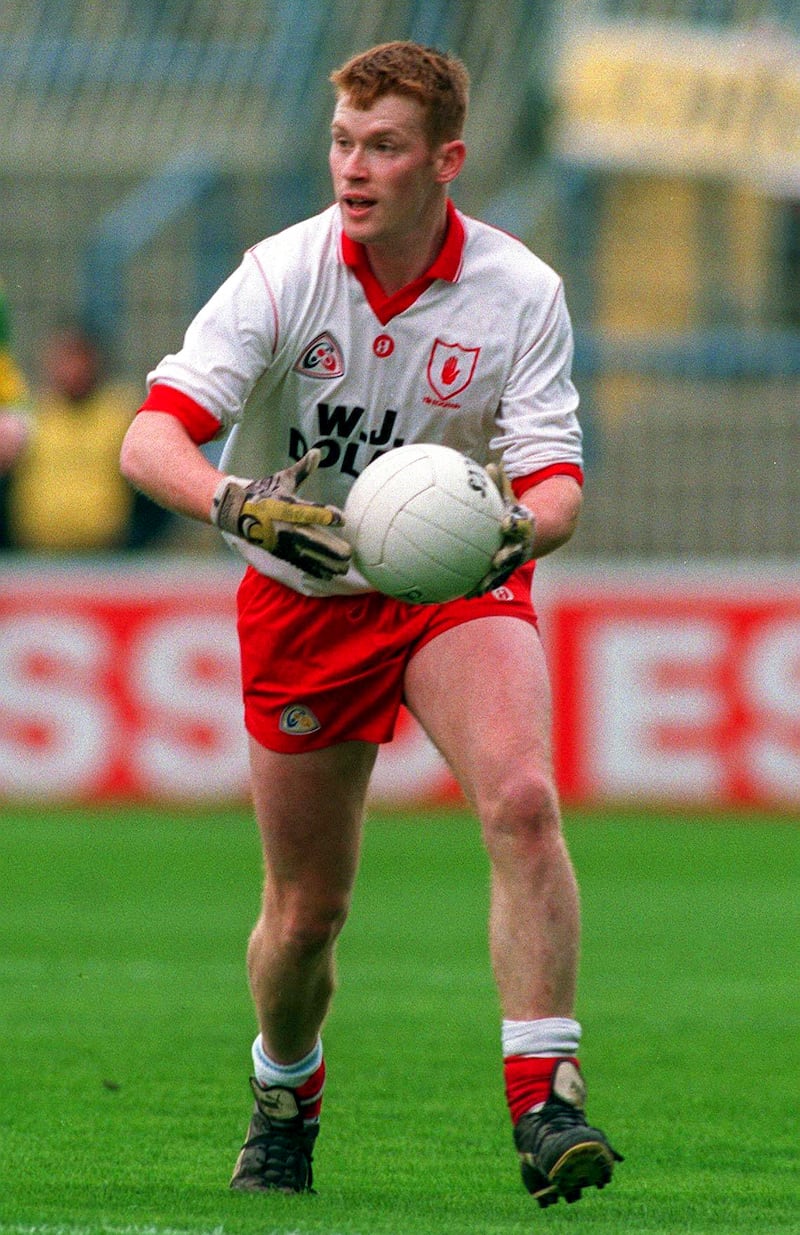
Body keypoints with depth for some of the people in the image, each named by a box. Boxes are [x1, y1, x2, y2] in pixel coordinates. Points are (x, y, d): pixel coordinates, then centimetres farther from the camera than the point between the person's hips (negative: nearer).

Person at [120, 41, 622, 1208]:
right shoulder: (285, 273, -16)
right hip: (302, 598, 0)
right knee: (305, 913, 5)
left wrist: (521, 524, -40)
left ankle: (544, 1101, -27)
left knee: (523, 800, -29)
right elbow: (150, 439, -25)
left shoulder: (520, 292, -14)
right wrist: (238, 503, -45)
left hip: (461, 585, 0)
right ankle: (285, 1100, 37)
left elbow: (557, 480, -16)